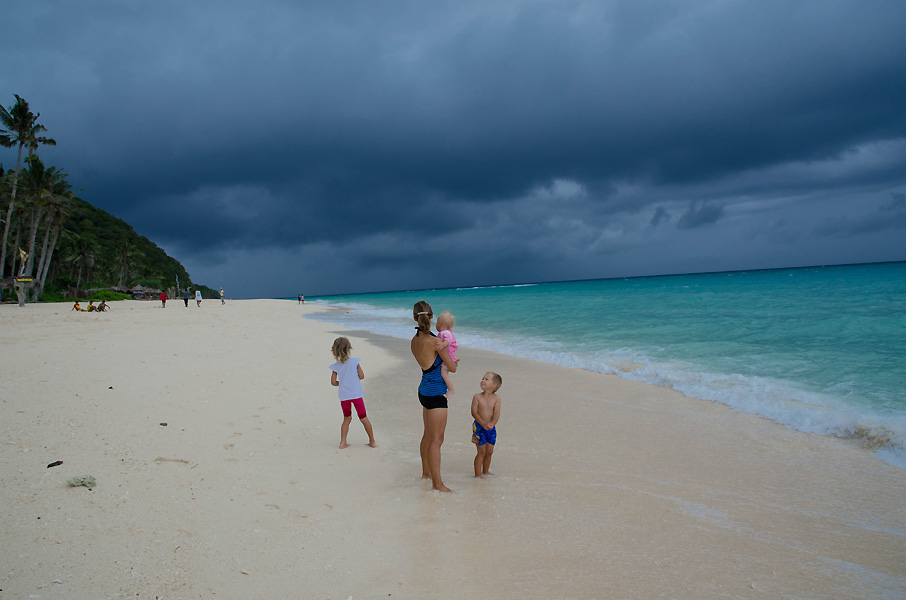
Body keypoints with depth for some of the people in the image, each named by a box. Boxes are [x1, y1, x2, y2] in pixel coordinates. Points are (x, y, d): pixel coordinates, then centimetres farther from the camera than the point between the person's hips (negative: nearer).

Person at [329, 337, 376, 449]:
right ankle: (372, 441, 15)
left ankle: (342, 442, 11)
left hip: (344, 396, 2)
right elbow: (361, 376, -5)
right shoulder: (355, 362, -6)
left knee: (347, 419, 17)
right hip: (356, 394, -2)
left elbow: (333, 382, -2)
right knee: (364, 418, 8)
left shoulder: (335, 366, -1)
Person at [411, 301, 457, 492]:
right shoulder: (435, 341, -21)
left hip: (425, 391, 8)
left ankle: (426, 472, 37)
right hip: (435, 395, -8)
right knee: (436, 439, -3)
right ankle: (437, 483, 3)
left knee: (428, 435, 22)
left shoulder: (414, 341, 2)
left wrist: (448, 361, 18)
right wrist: (454, 363, 10)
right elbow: (452, 368, -12)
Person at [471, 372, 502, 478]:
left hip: (491, 429, 3)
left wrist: (492, 424, -27)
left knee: (489, 451, 11)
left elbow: (496, 413, -9)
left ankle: (485, 471, 28)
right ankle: (478, 473, 7)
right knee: (481, 451, -2)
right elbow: (474, 412, -13)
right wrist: (484, 423, -24)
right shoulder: (477, 397, -7)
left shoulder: (496, 398, -2)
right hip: (479, 427, -3)